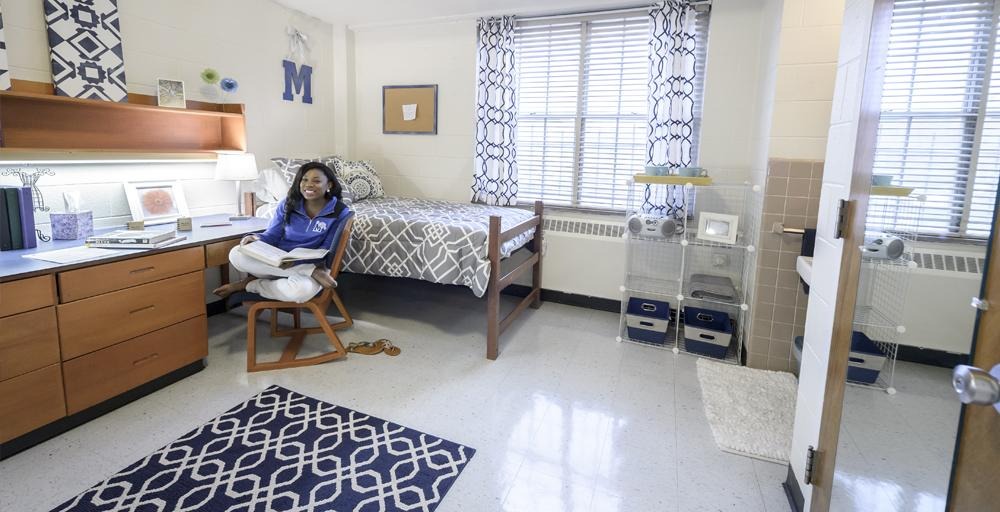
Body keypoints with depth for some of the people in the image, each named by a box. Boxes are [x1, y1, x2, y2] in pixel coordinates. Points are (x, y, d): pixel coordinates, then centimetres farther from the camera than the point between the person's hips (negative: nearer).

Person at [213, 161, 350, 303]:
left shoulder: (339, 212, -9)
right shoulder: (288, 204, 2)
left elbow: (327, 251, -12)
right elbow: (273, 235, 6)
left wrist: (296, 261, -28)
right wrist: (256, 239, -20)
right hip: (277, 260, 4)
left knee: (302, 289, -41)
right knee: (236, 254, -25)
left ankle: (249, 284, -11)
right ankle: (312, 271, -24)